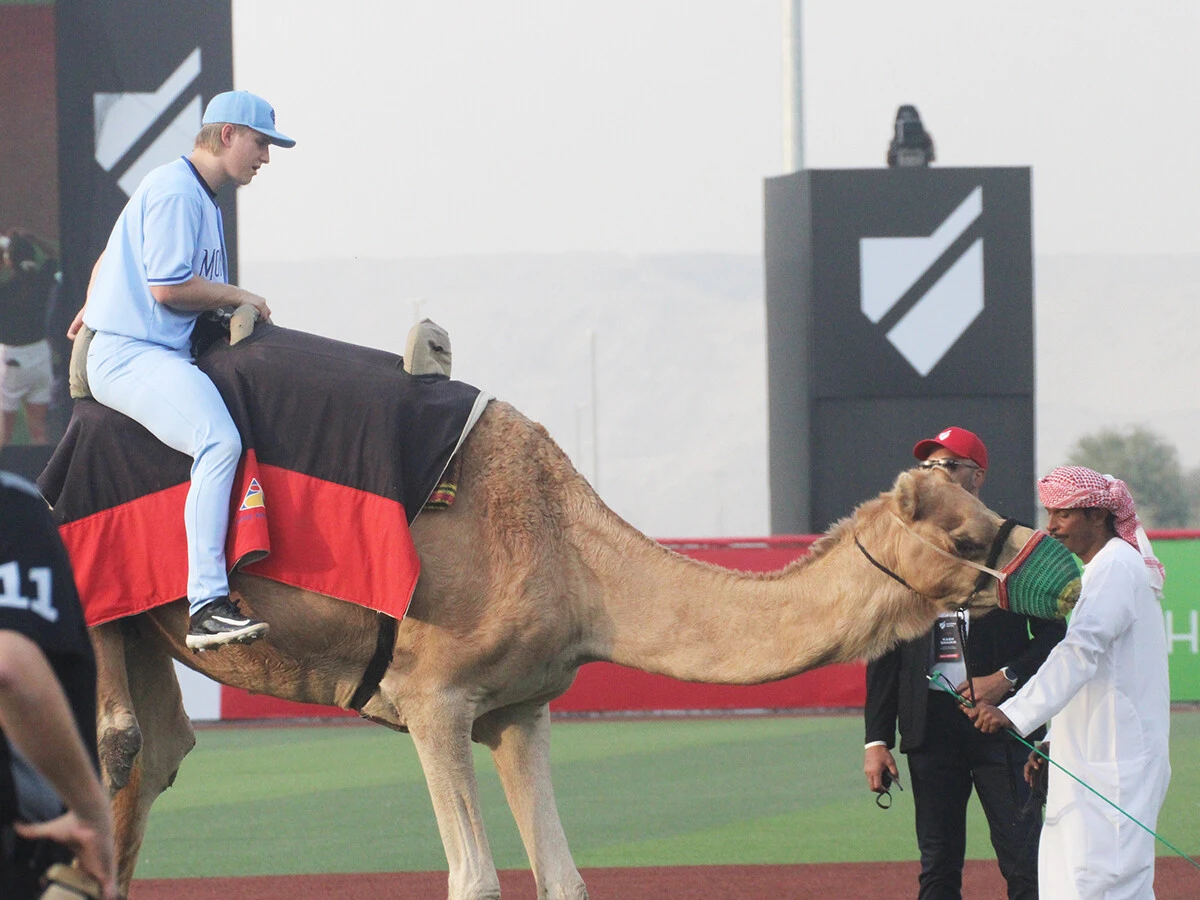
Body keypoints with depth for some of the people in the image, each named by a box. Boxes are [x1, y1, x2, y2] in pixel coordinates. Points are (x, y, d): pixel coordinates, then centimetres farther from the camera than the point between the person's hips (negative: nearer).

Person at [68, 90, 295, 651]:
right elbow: (168, 286, -20)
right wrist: (239, 298, -6)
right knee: (219, 441, -30)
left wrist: (94, 308, 50)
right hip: (130, 353, -11)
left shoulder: (198, 197, 23)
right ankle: (206, 606, -40)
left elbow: (109, 259, 36)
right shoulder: (173, 191, -12)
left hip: (161, 353, 11)